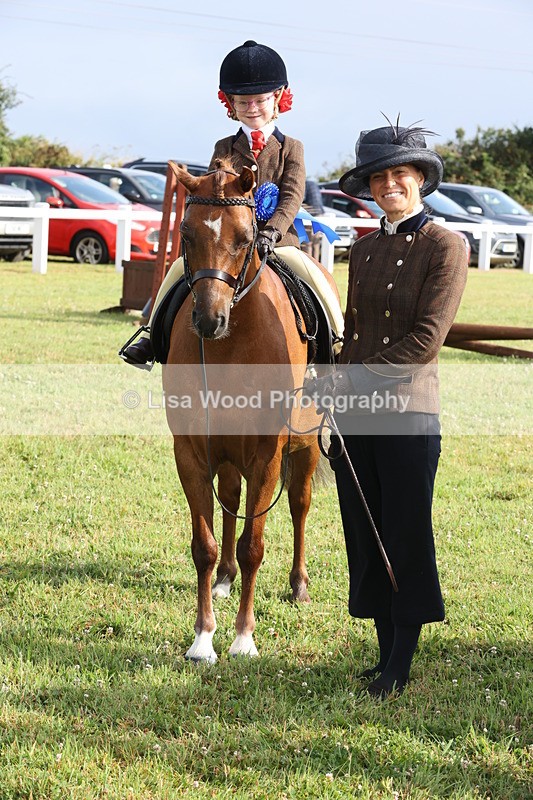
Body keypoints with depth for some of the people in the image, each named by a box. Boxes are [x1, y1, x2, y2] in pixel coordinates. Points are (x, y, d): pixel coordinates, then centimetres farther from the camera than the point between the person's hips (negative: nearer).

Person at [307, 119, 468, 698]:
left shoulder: (444, 246, -7)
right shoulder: (364, 250, 13)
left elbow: (425, 340, -15)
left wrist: (348, 381, -14)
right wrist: (331, 391, 5)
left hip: (407, 412, -6)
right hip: (353, 415, 6)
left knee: (406, 536, 1)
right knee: (364, 537, 9)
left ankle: (401, 667, 10)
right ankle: (385, 657, 19)